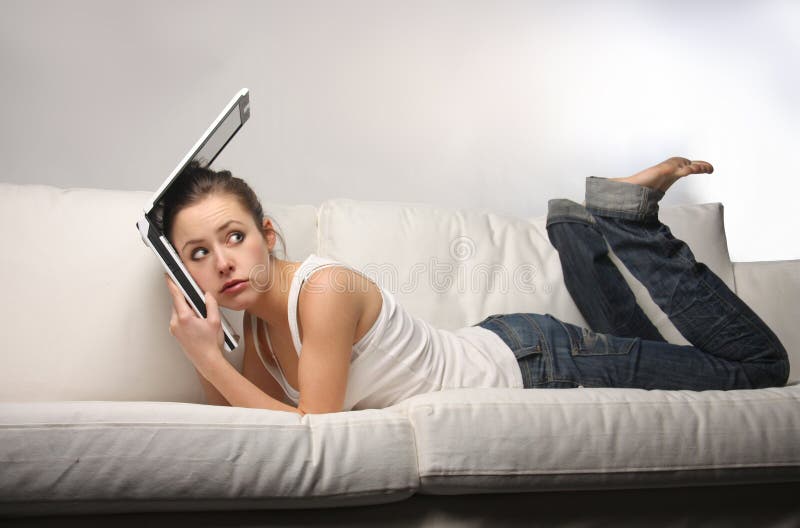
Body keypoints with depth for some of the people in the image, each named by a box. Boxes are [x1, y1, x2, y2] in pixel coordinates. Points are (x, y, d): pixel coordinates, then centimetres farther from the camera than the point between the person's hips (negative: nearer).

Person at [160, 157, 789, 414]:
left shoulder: (324, 289, -30)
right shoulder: (257, 310, -5)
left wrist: (211, 360, -27)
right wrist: (205, 353, -15)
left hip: (534, 363, -7)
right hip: (496, 348, 7)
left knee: (764, 364, 3)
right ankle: (582, 225, 28)